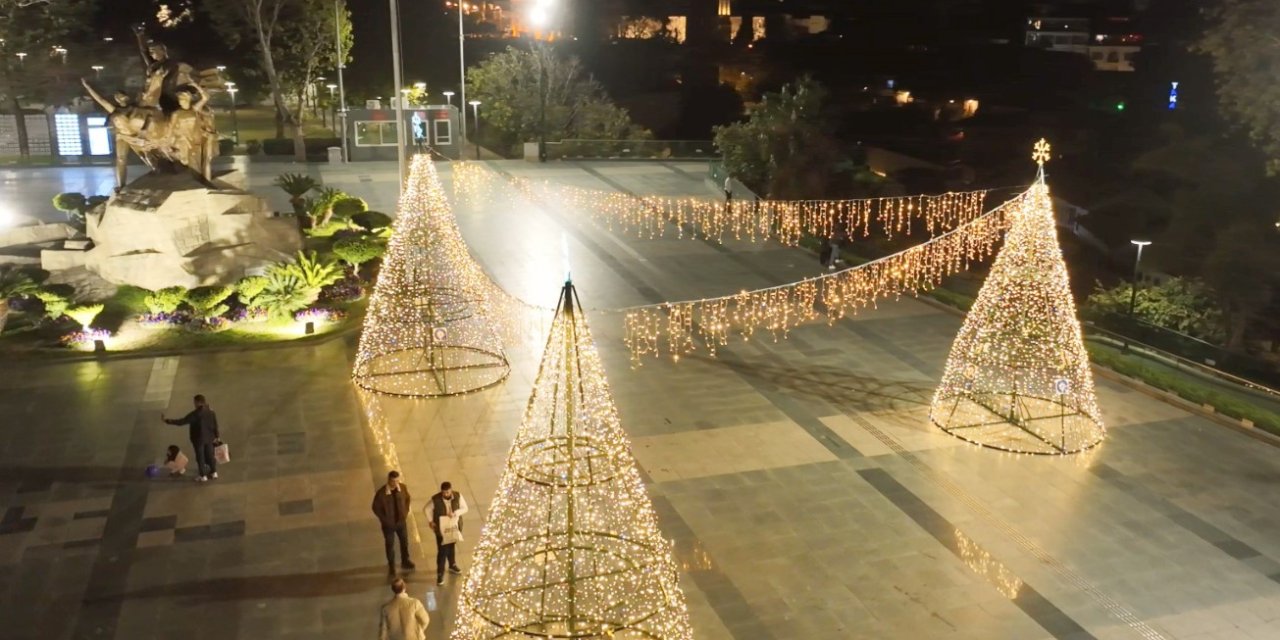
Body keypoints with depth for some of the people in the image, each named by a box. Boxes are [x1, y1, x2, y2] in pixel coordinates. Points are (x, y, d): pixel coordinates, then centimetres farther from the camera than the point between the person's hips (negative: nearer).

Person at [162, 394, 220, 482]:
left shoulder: (195, 414, -24)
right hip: (209, 438, 6)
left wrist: (167, 420, -21)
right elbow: (215, 425, 4)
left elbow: (182, 421, -24)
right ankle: (214, 473, 29)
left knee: (200, 457, 9)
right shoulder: (211, 412, -4)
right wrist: (216, 436, 17)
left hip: (198, 439, -6)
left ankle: (203, 476, 19)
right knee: (210, 455, 19)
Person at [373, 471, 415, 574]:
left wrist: (406, 513, 1)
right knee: (390, 544, 16)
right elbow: (376, 508, -13)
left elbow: (407, 499, 3)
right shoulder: (381, 493, -28)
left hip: (401, 520, 3)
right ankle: (391, 566, 38)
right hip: (388, 523, -3)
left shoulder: (403, 487, -17)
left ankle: (405, 561, 46)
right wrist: (385, 519, -10)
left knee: (404, 541, 21)